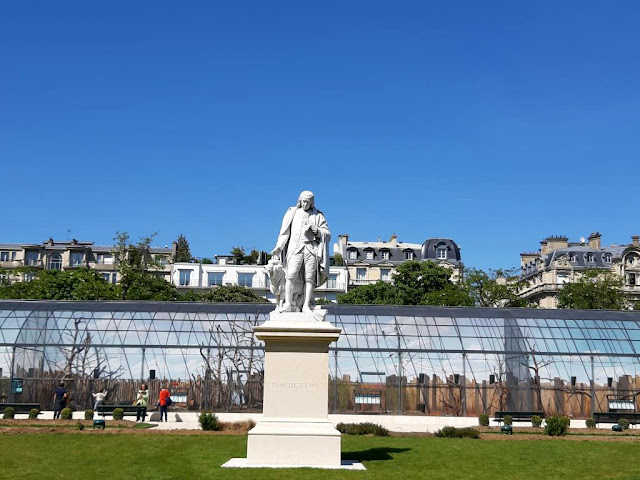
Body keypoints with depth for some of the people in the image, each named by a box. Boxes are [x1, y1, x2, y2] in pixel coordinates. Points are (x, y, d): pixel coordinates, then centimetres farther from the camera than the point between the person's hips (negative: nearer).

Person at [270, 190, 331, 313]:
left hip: (311, 249, 1)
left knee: (309, 278, -5)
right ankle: (288, 304, -18)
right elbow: (285, 232, 12)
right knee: (291, 275, -16)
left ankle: (306, 305, -4)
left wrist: (317, 230, -10)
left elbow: (327, 234, 10)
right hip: (295, 248, -1)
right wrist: (279, 247, 0)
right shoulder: (292, 212, 14)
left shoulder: (318, 215, 13)